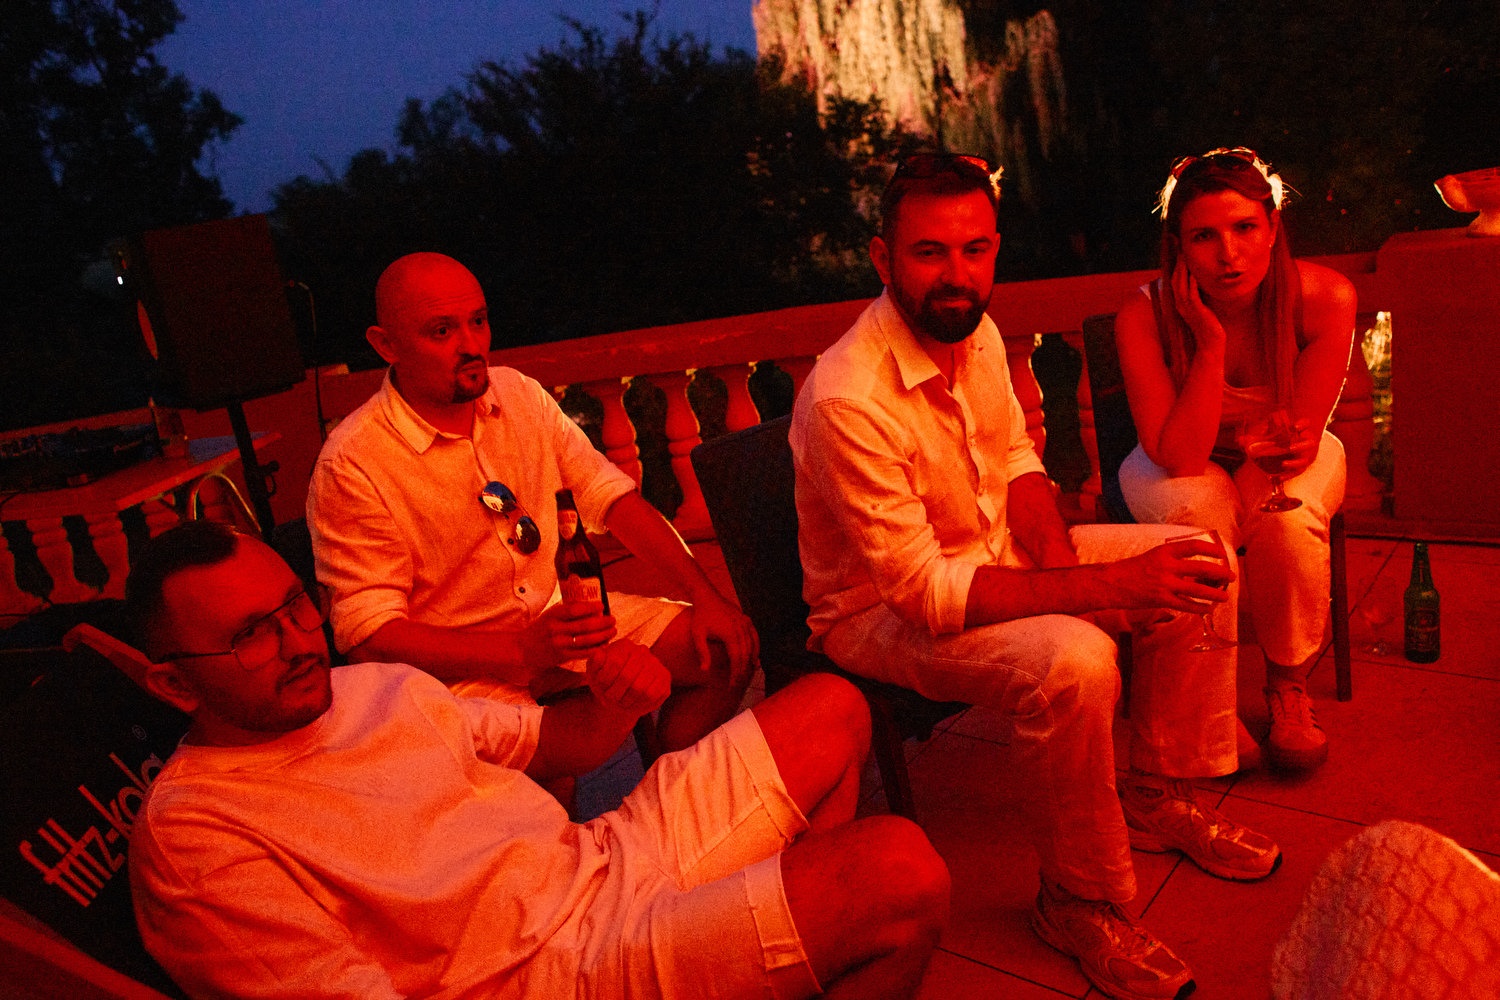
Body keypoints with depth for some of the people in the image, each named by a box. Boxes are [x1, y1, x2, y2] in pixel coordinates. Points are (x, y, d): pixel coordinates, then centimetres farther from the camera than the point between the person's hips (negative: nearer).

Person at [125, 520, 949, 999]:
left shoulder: (377, 687, 10)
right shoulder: (189, 831, -13)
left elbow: (546, 744, 18)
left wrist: (615, 705, -6)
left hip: (611, 857, 8)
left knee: (830, 710, 10)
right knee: (903, 873, -24)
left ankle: (820, 926, 21)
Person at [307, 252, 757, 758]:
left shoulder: (520, 393, 2)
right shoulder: (349, 465, -16)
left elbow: (608, 494, 2)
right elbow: (367, 632, -18)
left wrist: (704, 596, -9)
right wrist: (526, 650, -30)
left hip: (562, 611, 6)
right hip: (458, 662, -5)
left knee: (727, 650, -7)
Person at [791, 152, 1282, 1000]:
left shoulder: (976, 331, -5)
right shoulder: (846, 399, -31)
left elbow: (1016, 458, 9)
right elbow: (925, 591, -31)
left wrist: (1058, 558, -11)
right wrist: (1111, 585, -33)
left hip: (994, 551, 8)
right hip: (881, 609, -8)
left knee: (1198, 560, 3)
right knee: (1073, 661, -33)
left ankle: (1156, 797, 18)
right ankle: (1082, 901, -7)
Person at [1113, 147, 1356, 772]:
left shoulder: (1324, 298, -24)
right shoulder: (1144, 316, -27)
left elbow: (1301, 438, -17)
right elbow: (1180, 455, -31)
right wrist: (1210, 341, -37)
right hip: (1183, 467, -1)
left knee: (1290, 519, -32)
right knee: (1197, 511, -35)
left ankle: (1288, 686, -5)